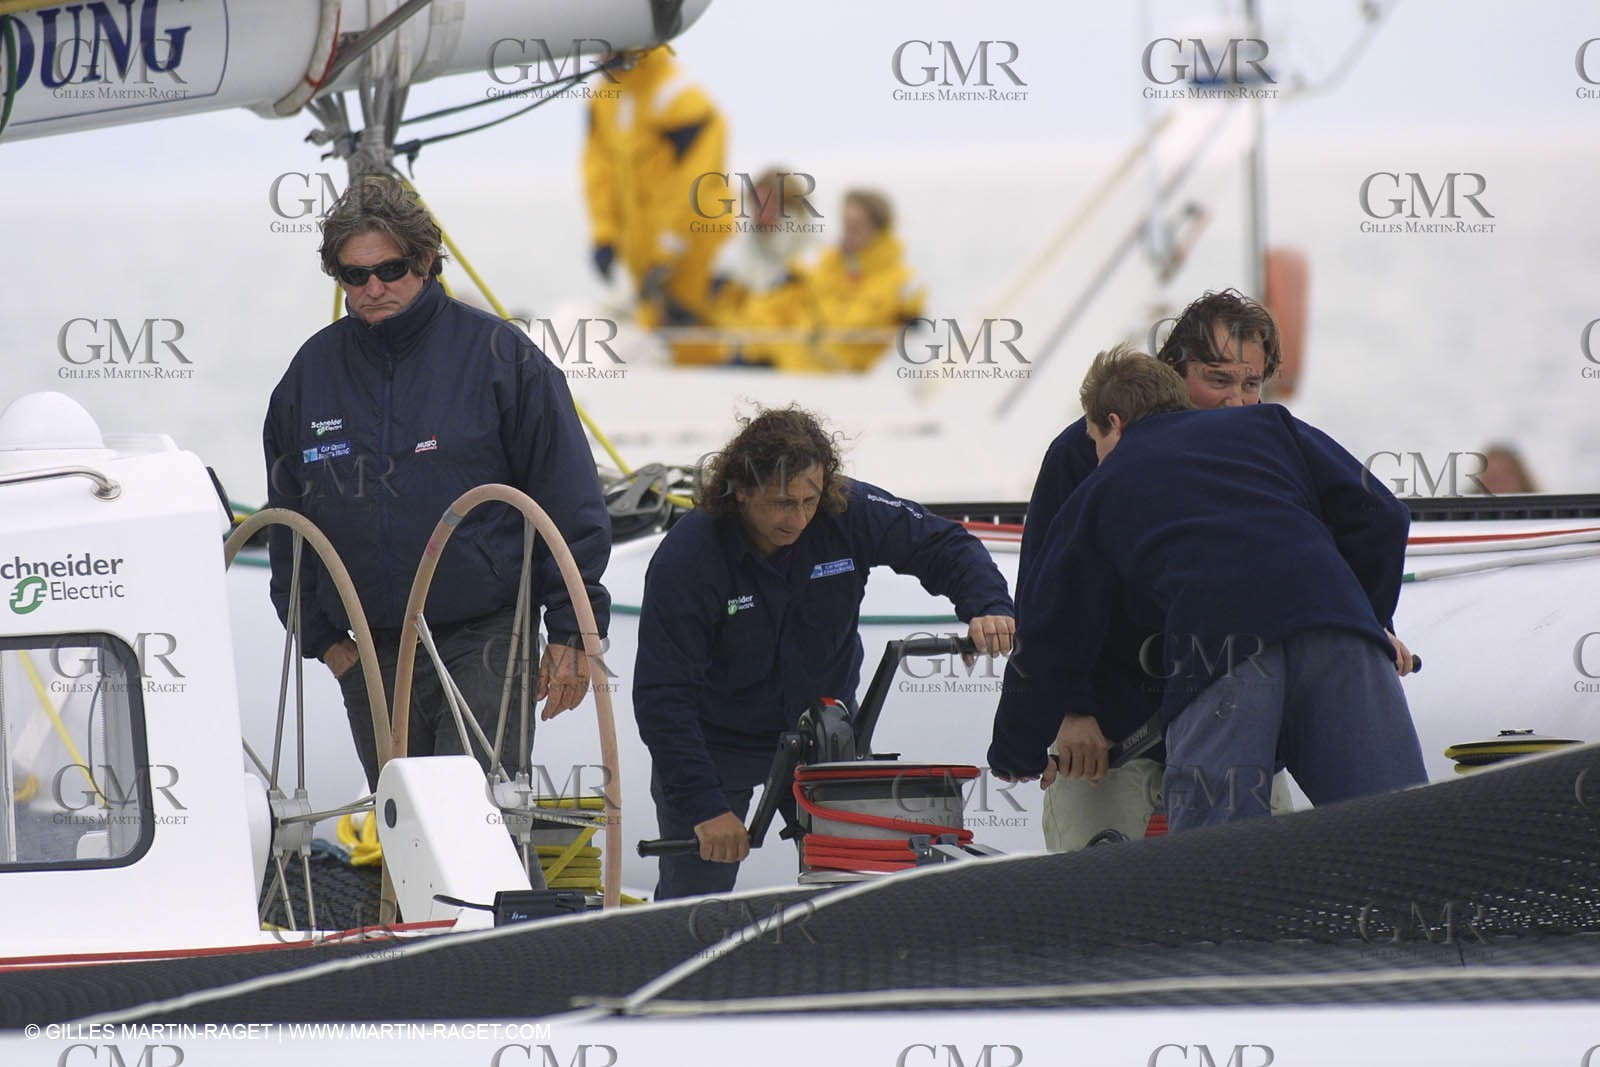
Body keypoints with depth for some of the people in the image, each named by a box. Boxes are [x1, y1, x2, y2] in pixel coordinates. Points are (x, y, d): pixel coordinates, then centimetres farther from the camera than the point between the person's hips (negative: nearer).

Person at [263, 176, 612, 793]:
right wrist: (321, 638, 11)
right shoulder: (313, 372, 8)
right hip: (371, 659, 4)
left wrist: (573, 633, -6)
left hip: (484, 648, -4)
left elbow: (571, 505, -2)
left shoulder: (497, 354, -3)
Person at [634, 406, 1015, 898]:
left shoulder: (850, 513, -20)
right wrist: (705, 806, -35)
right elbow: (662, 697, -30)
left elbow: (946, 545, -5)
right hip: (717, 742, -3)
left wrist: (987, 606, -27)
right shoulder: (688, 555, -29)